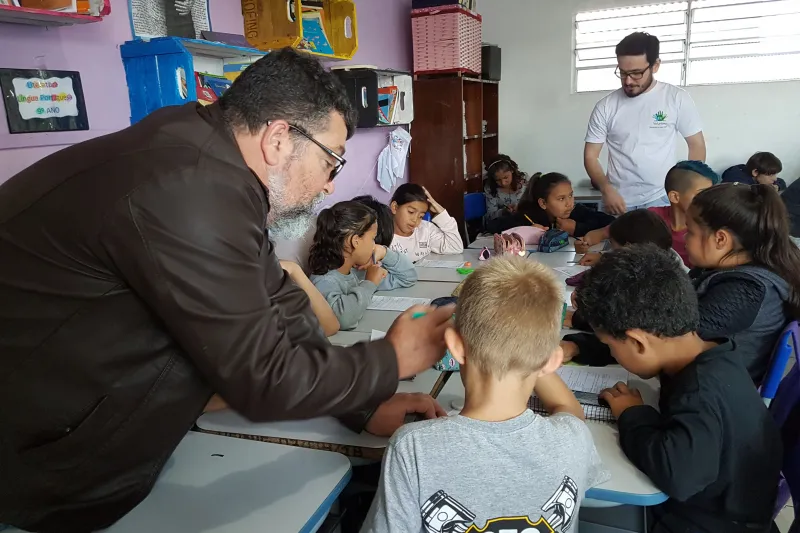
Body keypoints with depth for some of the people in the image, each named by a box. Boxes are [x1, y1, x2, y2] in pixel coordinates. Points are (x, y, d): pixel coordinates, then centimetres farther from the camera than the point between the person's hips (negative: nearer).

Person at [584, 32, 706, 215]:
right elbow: (590, 155, 1)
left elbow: (697, 146, 5)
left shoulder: (676, 98, -1)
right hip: (618, 202, 1)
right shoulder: (606, 106, 0)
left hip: (662, 200, -1)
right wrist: (607, 190, -16)